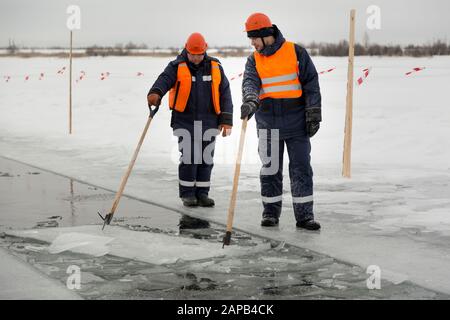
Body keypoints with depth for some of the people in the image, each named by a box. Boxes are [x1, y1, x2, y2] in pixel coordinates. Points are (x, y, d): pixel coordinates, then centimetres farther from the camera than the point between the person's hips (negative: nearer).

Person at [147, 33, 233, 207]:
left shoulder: (215, 67, 6)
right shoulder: (177, 67, -2)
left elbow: (225, 93, 8)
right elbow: (164, 79, -21)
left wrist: (226, 120, 3)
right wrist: (155, 93, -44)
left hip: (209, 121, 3)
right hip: (184, 120, -3)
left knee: (206, 157, 5)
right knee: (188, 157, -6)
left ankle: (202, 193, 16)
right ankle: (187, 193, 7)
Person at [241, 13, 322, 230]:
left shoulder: (296, 52, -2)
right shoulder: (254, 60, 6)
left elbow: (311, 84, -1)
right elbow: (250, 82, -12)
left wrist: (313, 115, -5)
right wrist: (250, 101, -34)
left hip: (296, 122, -2)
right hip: (268, 124, 2)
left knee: (301, 168, 1)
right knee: (270, 169, 7)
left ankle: (304, 215, 6)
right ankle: (271, 212, 19)